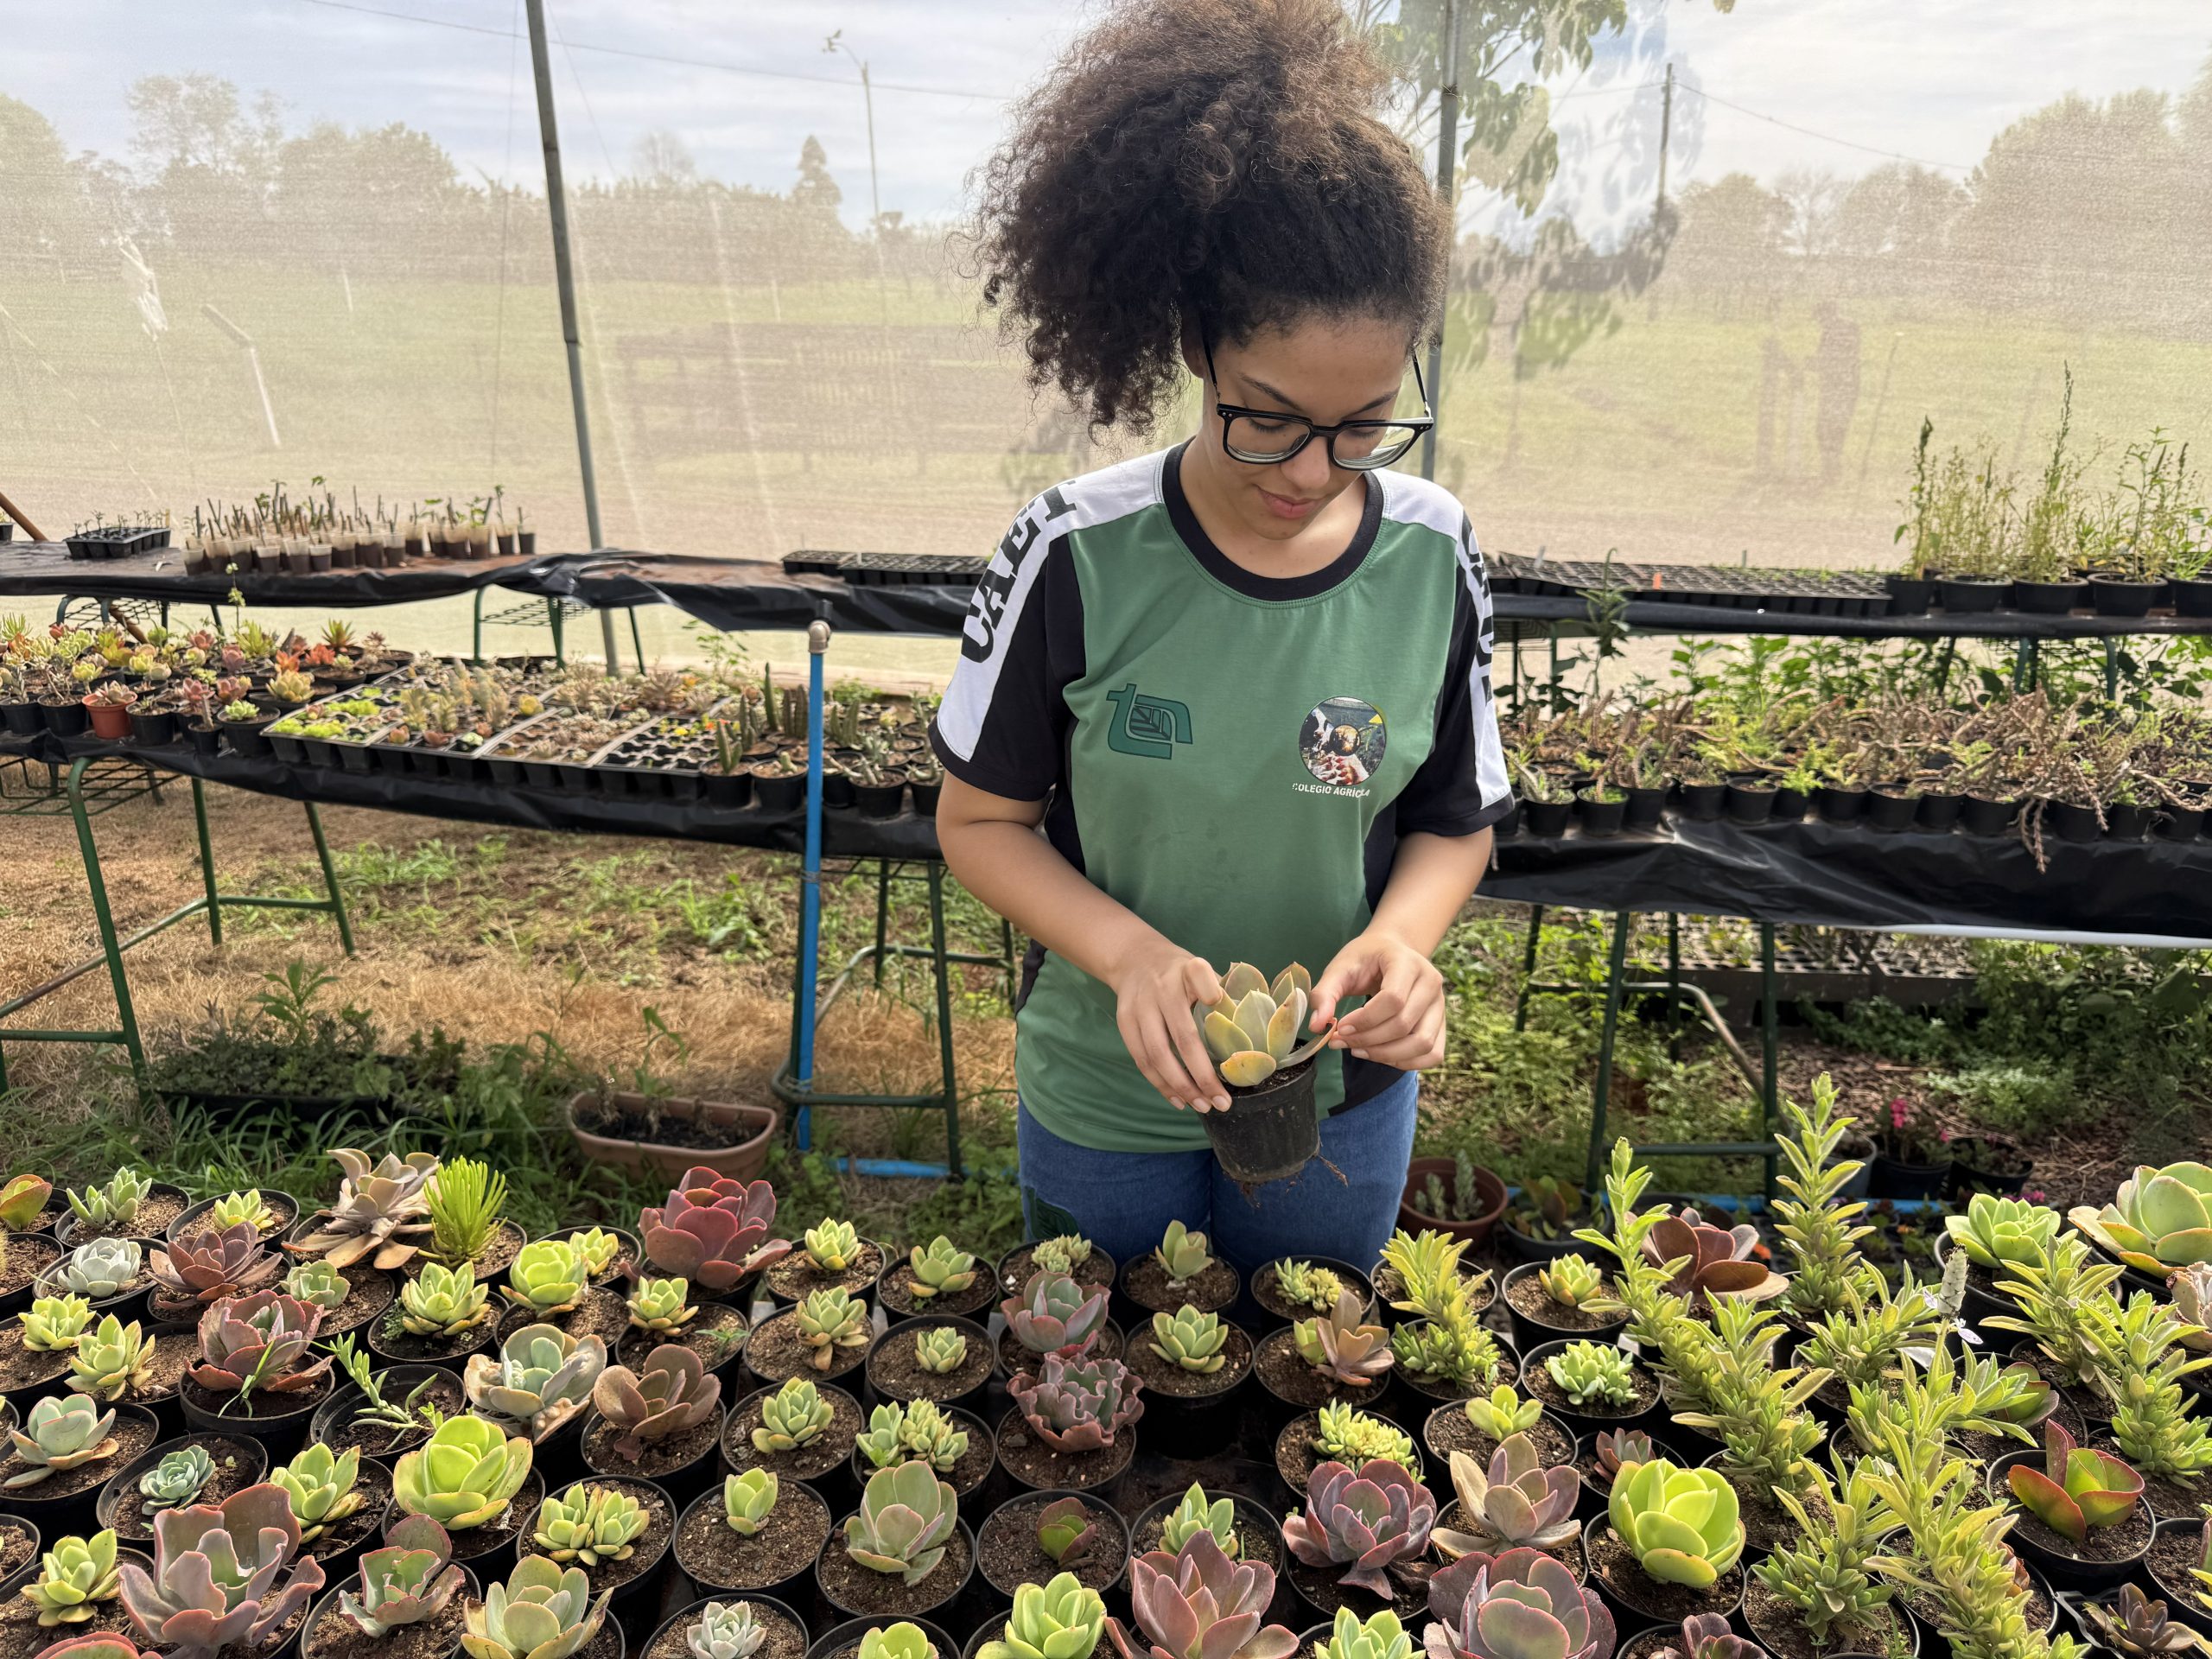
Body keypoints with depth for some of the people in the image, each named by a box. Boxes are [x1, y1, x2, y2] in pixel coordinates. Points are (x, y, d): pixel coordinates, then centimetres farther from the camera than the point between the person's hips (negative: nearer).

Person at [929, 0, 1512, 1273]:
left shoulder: (1433, 558, -14)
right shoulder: (1078, 556, -21)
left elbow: (1456, 822, -2)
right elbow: (981, 820, -10)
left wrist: (1402, 935, -23)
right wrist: (1130, 954, -27)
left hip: (1343, 1101, 2)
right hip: (1105, 1095, -1)